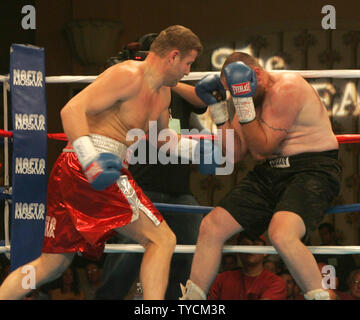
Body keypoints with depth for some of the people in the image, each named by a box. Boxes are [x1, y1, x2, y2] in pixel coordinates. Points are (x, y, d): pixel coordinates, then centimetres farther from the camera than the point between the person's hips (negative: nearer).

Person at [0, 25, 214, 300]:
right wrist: (91, 160, -32)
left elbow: (162, 138, 38)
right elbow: (72, 109, -21)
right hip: (85, 170, -10)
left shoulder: (162, 94, 20)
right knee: (162, 240, -10)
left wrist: (194, 149, 20)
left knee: (50, 266, 13)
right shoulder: (128, 76, -11)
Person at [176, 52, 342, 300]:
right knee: (212, 226, 0)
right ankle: (191, 298, 13)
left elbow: (264, 146, -16)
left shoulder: (286, 88, -14)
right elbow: (236, 152, 10)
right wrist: (218, 108, 3)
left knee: (281, 233, -34)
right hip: (269, 173, 9)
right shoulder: (251, 97, 13)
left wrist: (243, 103, -22)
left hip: (311, 170, -9)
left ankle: (321, 296, -19)